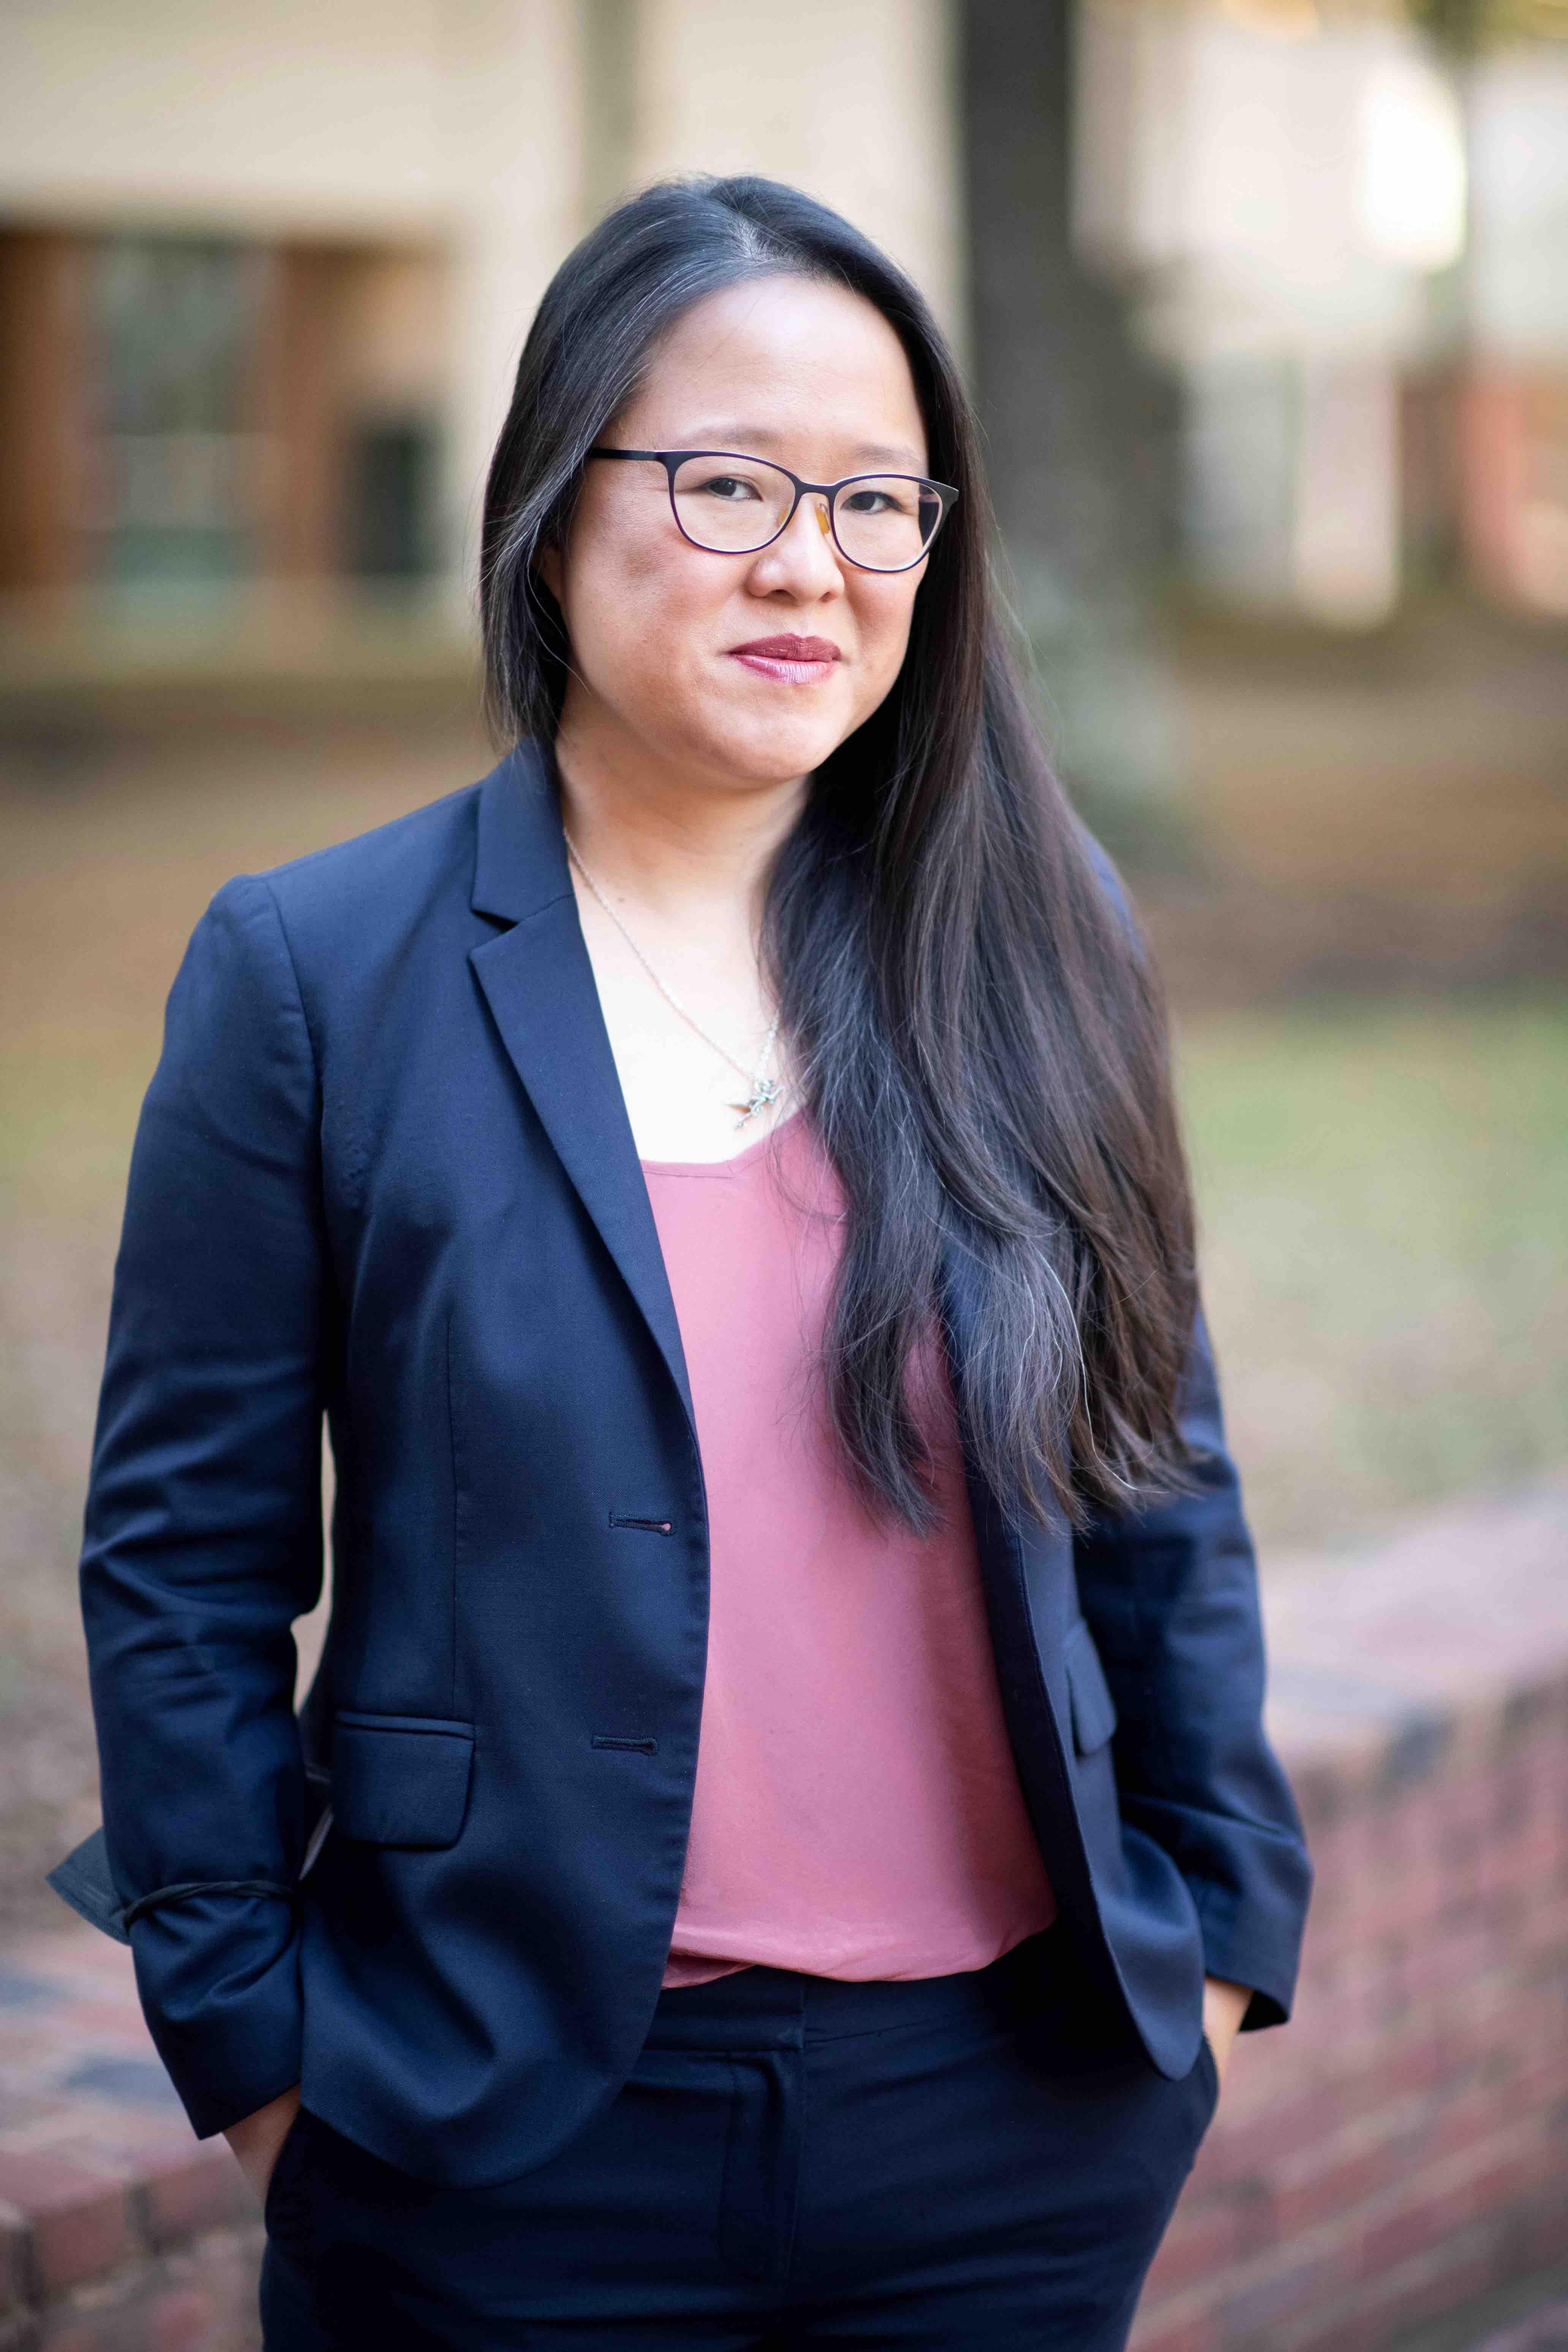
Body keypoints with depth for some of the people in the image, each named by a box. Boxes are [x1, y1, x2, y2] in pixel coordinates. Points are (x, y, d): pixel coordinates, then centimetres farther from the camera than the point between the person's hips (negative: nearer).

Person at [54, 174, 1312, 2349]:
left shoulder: (1037, 948, 2)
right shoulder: (312, 972, -5)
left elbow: (1162, 1476, 9)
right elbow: (184, 1559, -3)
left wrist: (1221, 1918, 7)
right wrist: (252, 2046, -4)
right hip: (516, 2128, -2)